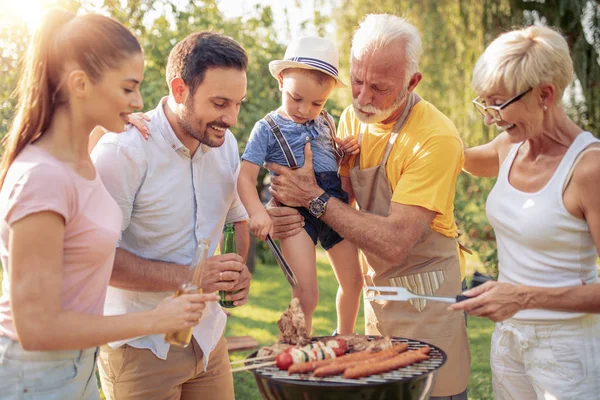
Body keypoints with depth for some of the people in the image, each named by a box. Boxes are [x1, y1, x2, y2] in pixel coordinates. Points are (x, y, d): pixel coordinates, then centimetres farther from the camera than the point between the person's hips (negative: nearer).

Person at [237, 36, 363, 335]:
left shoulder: (326, 122, 11)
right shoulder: (268, 128, -5)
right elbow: (245, 177, -11)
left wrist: (346, 152, 3)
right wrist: (257, 212, -28)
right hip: (296, 212, -6)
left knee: (352, 281, 16)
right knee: (306, 292, -16)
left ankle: (344, 339, 41)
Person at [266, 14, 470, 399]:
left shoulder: (437, 139, -24)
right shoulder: (353, 116, -1)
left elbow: (394, 244, -28)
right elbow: (344, 197, 6)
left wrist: (314, 197, -23)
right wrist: (294, 212, -16)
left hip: (426, 294, -6)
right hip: (376, 287, 6)